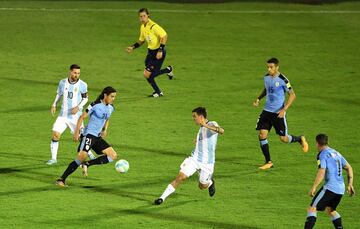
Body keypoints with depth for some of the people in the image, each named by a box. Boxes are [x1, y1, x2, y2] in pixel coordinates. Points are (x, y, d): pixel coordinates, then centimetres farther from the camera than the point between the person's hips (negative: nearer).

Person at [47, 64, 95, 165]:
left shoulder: (82, 85, -8)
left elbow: (85, 98, 1)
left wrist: (78, 107, -15)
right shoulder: (63, 82, 1)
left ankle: (90, 154, 28)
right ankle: (53, 158, 1)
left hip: (75, 116, -2)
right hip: (63, 115, 2)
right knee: (55, 134, -10)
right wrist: (54, 105, 6)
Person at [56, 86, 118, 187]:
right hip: (89, 135, -8)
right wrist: (76, 132, -16)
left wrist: (105, 130, 8)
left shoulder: (110, 108, 9)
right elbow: (82, 117, -9)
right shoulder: (95, 105, -12)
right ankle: (61, 179, -15)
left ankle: (87, 164, -3)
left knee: (113, 155, -2)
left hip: (98, 137, 8)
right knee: (82, 157, -22)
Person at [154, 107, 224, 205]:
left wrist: (207, 126, -47)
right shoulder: (201, 128, 11)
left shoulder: (212, 124, -14)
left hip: (206, 162, -5)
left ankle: (210, 182, 45)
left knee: (202, 186, 10)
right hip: (194, 159, 5)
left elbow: (221, 131, -38)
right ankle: (163, 197, -11)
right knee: (181, 177, -12)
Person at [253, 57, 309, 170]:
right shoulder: (266, 77, 3)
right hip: (267, 111, 5)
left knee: (284, 138, -2)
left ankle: (300, 139, 31)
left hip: (278, 113, -5)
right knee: (262, 134, -5)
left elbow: (292, 95, -10)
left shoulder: (282, 80, -15)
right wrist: (258, 99, 7)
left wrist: (284, 109, -18)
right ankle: (268, 162, 5)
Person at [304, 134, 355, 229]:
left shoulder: (322, 154, -6)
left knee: (312, 209, -6)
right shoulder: (336, 153, 19)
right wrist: (350, 184, 22)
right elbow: (349, 168, 21)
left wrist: (313, 188, -16)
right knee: (330, 210, 26)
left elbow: (321, 172, -18)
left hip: (330, 187, -8)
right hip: (341, 189, 8)